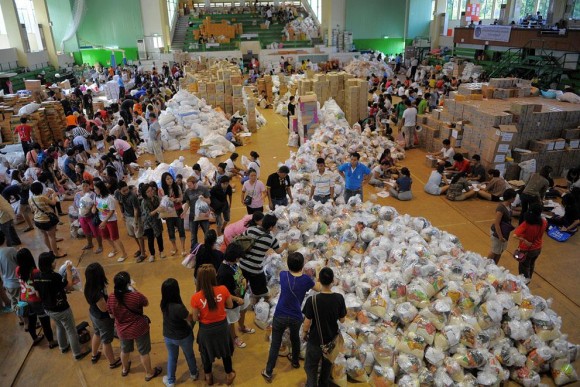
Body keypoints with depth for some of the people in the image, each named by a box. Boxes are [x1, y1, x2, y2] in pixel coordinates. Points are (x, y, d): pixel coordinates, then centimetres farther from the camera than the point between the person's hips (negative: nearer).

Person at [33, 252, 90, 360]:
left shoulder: (36, 277, -11)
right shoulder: (55, 276, -32)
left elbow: (38, 293, 2)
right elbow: (69, 286, -17)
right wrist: (68, 270, -9)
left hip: (47, 309, 7)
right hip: (61, 309, -7)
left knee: (60, 327, 32)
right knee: (71, 331, 13)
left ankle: (63, 347, 51)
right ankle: (78, 353, 27)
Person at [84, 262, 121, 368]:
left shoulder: (89, 286, -13)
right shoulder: (98, 292, -39)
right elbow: (104, 308, -28)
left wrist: (108, 297, -6)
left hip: (94, 314, 8)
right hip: (103, 318, -8)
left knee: (97, 334, 33)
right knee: (106, 341, 14)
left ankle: (95, 355, 56)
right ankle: (112, 362, 36)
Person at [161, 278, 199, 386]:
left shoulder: (163, 304, -17)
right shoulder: (179, 307, -37)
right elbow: (191, 319, -22)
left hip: (168, 336, 4)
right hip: (183, 337, -4)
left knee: (171, 357, 27)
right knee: (189, 355, 25)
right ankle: (193, 374, 49)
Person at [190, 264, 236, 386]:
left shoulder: (195, 298, -26)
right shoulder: (223, 290, -23)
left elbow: (195, 318, -12)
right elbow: (230, 305, -5)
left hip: (206, 329, -1)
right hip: (222, 326, 1)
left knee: (207, 352, 27)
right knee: (225, 350, 28)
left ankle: (208, 377, 50)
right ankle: (229, 375, 48)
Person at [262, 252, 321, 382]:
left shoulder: (283, 275, -11)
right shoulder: (306, 279, -11)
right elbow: (319, 289, 9)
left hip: (280, 316, -1)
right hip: (296, 318, 1)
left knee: (275, 344, 12)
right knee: (295, 338, 28)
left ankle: (268, 372, 21)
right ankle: (295, 361, 50)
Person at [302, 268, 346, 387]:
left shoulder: (312, 300, -26)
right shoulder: (339, 298, -18)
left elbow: (307, 323, -17)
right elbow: (342, 320, -6)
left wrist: (304, 333, 2)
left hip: (315, 339, -4)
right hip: (331, 338, 4)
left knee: (311, 366, 18)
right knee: (327, 363, 28)